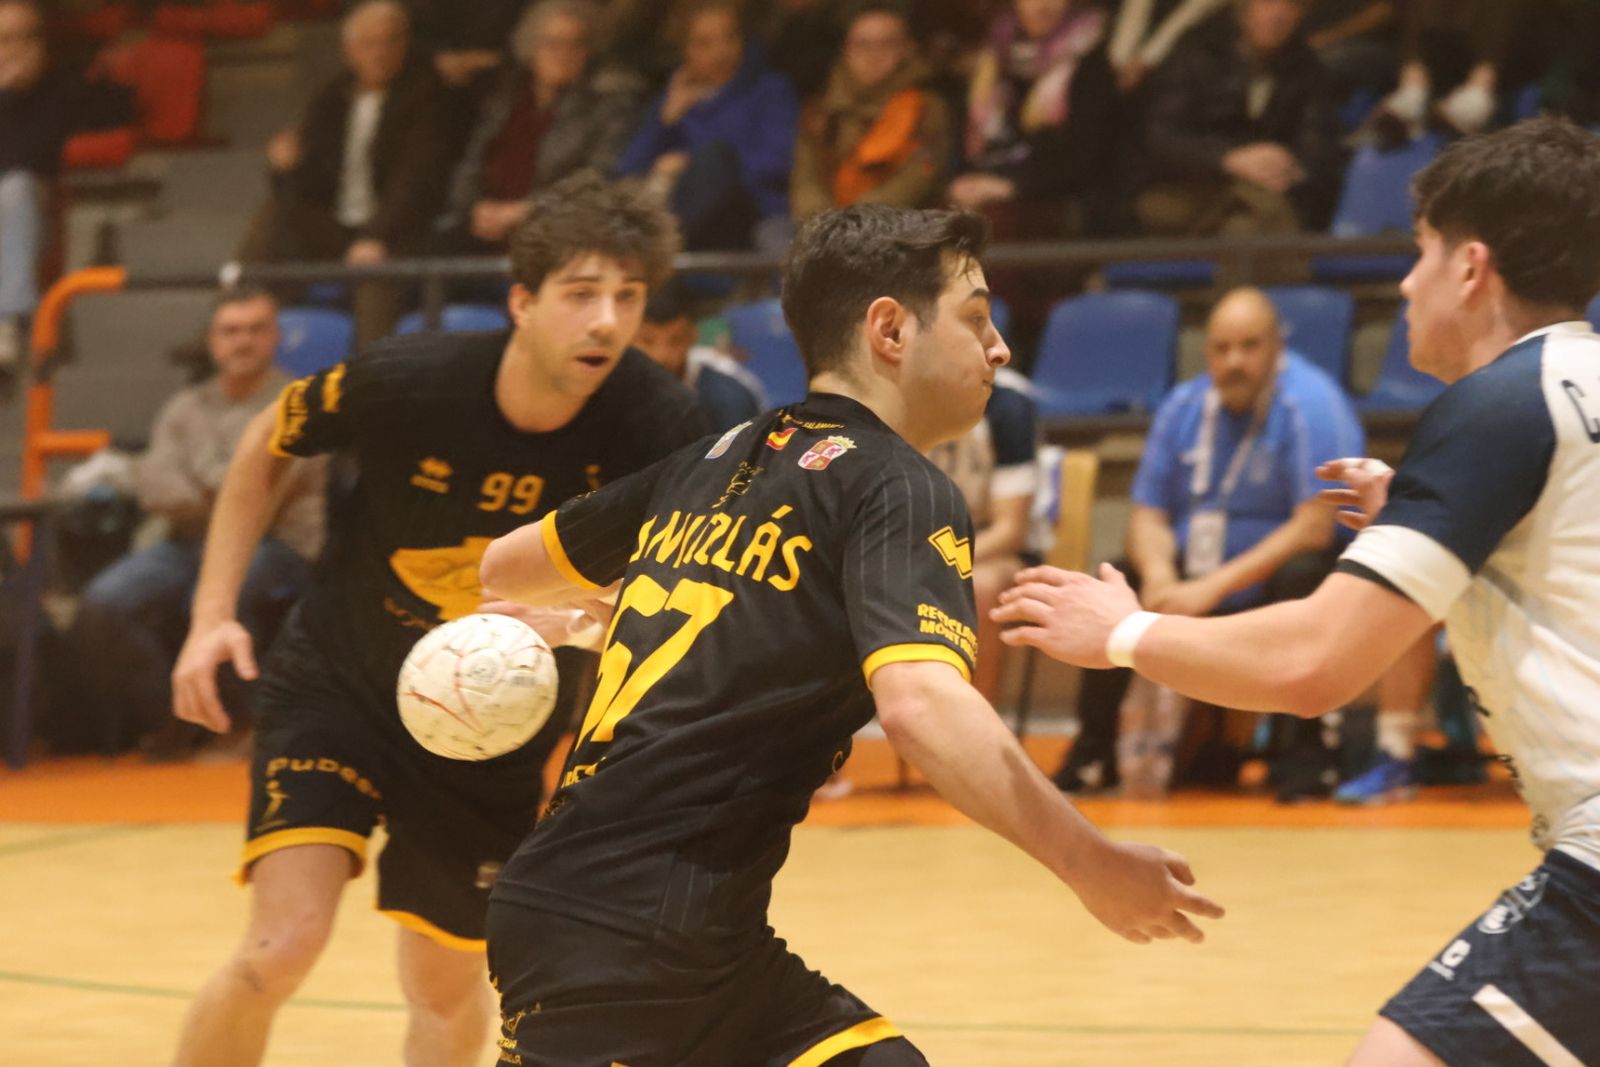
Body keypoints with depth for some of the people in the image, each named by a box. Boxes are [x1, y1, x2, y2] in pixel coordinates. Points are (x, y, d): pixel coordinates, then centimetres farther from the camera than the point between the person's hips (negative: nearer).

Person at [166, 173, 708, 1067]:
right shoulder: (408, 382, -23)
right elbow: (269, 444, -2)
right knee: (282, 946, -20)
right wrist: (215, 612, -8)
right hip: (340, 690, -2)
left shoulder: (657, 424, -22)